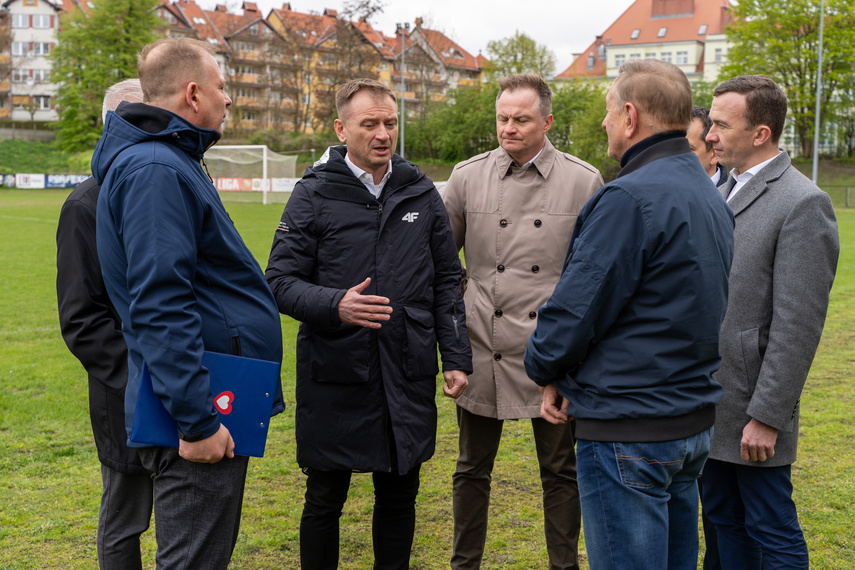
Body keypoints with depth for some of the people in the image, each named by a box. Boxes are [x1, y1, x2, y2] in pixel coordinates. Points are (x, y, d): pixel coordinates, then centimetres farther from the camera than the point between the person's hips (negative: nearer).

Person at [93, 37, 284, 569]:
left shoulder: (167, 161, 17)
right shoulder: (155, 170, -18)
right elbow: (160, 305, -25)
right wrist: (196, 420, -23)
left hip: (215, 407, 11)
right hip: (202, 414, -11)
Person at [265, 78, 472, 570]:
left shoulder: (422, 193, 7)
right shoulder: (314, 195, -2)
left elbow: (447, 282, 10)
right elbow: (281, 281, -5)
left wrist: (457, 357, 4)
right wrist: (335, 306, -24)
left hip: (409, 375, 3)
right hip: (334, 373, -3)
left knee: (400, 495, 14)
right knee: (325, 500, 9)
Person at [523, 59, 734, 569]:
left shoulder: (629, 198, -20)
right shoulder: (712, 196, 11)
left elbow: (575, 310, -20)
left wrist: (545, 368, 2)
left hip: (629, 431, -10)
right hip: (695, 420, 10)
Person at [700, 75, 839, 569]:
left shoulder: (804, 204, -15)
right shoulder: (724, 191, 12)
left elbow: (798, 325, -19)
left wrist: (767, 417, -20)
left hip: (751, 406, -8)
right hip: (709, 403, 8)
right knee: (724, 521, 19)